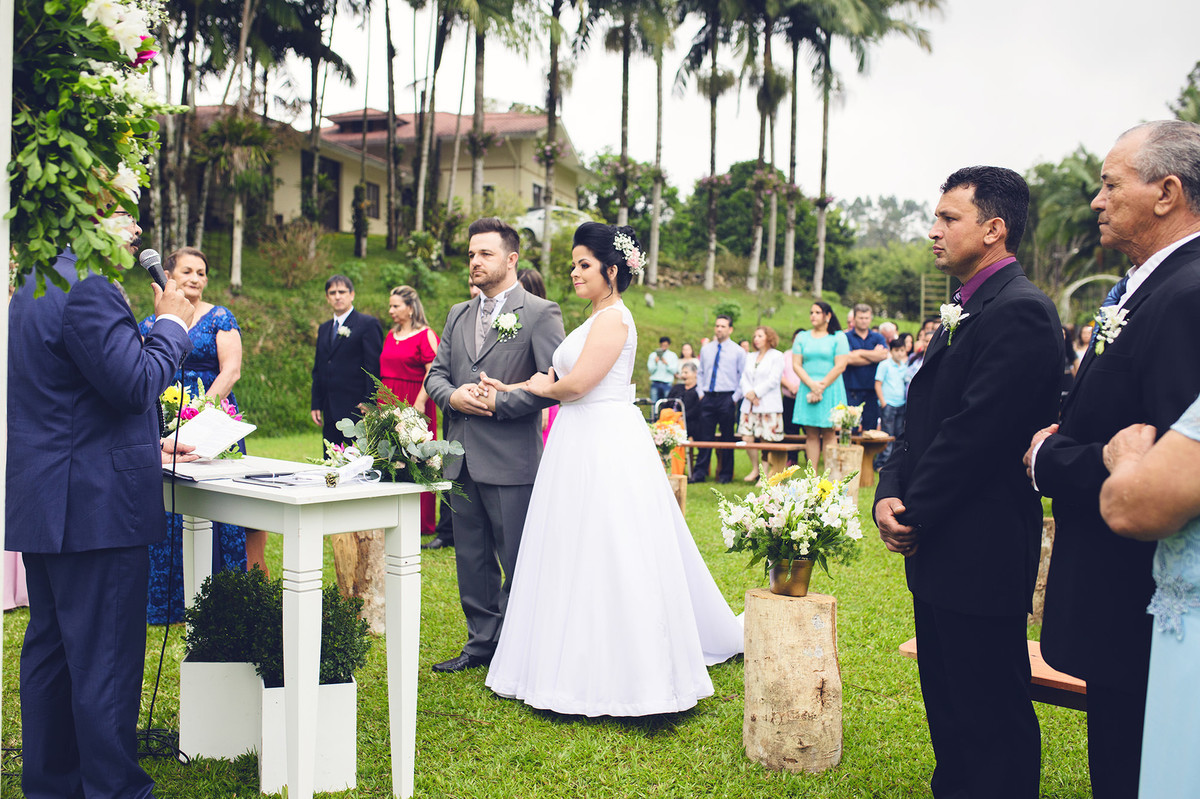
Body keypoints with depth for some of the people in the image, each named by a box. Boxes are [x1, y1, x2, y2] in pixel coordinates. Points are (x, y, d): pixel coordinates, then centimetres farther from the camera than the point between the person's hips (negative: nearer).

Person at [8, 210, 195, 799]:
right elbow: (134, 384, -22)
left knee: (50, 649, 17)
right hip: (96, 505, -11)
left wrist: (148, 447, 24)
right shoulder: (87, 288, -17)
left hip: (44, 504, 11)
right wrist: (171, 325, -7)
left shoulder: (33, 287, 17)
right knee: (105, 657, -3)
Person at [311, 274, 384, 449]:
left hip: (356, 410, -7)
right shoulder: (324, 329, 19)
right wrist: (316, 405, 14)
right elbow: (318, 370, 22)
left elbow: (374, 367, -8)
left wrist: (368, 404, -15)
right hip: (330, 412, 7)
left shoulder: (368, 324, -2)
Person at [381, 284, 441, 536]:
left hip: (413, 403, -7)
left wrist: (420, 402, -20)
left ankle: (421, 522, 5)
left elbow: (433, 373, -13)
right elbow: (383, 370, 19)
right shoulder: (390, 335, 16)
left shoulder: (426, 335, -6)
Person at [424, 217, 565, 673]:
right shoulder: (458, 315, 16)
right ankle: (482, 643, 28)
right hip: (462, 460, 7)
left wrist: (497, 403, -16)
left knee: (518, 564, 2)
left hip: (511, 461, -7)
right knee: (471, 561, 15)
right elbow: (436, 374, 16)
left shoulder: (540, 313, -5)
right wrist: (453, 396, -5)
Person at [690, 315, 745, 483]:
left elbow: (744, 377, 0)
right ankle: (699, 473, 4)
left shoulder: (738, 351, 1)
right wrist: (700, 392, 7)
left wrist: (736, 397, -7)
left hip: (727, 398, -3)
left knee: (727, 438, 3)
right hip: (708, 398, 3)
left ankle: (726, 474, 11)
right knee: (704, 436, 1)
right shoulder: (705, 349, 12)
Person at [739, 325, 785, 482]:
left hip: (769, 405, -5)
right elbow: (744, 378, 12)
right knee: (746, 437, -3)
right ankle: (755, 469, 14)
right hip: (749, 404, 6)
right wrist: (748, 393, -6)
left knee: (766, 440, -4)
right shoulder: (751, 358, 20)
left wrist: (756, 393, -10)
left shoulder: (776, 356, 1)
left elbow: (773, 380, -8)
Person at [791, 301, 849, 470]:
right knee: (811, 434, 1)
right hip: (807, 390, 3)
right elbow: (796, 365, 4)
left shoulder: (838, 338, 2)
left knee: (828, 433, -4)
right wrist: (812, 385, -9)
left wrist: (821, 386, -10)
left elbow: (840, 367, -6)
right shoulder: (802, 337, 11)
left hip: (830, 390, -3)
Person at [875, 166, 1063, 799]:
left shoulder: (1018, 311, -16)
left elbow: (977, 433, -22)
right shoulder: (966, 310, 15)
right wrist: (889, 493, -1)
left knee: (992, 717, 2)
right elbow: (922, 419, 14)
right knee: (946, 703, 21)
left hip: (981, 554, -10)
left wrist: (913, 514, -13)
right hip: (938, 551, 10)